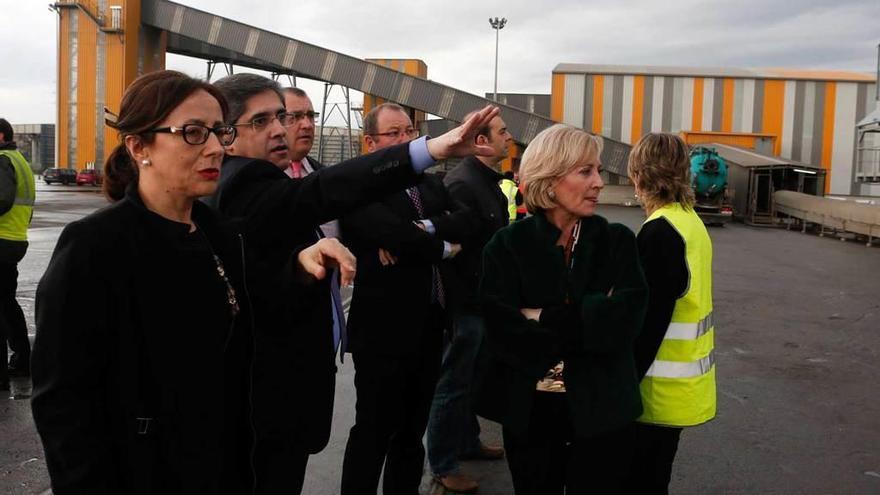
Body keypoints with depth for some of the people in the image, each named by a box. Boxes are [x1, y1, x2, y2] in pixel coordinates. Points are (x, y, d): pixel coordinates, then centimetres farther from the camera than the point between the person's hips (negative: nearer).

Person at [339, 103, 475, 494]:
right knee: (374, 432, 3)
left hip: (428, 327, 7)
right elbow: (391, 233, -27)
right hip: (383, 329, -7)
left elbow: (466, 220, -3)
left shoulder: (430, 183, 12)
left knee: (412, 431, 19)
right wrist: (445, 247, -11)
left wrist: (422, 230, -20)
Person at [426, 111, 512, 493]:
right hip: (466, 302, -9)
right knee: (454, 383, 3)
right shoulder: (462, 183, -21)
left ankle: (468, 441, 40)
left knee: (472, 376, 23)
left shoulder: (489, 180, 9)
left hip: (485, 300, 9)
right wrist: (477, 296, -25)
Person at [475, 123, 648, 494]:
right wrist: (589, 321, -16)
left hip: (602, 412, 1)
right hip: (528, 411, 0)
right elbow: (504, 331, -16)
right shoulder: (508, 246, -5)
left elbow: (623, 322, -16)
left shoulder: (617, 241, -2)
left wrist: (543, 318, -17)